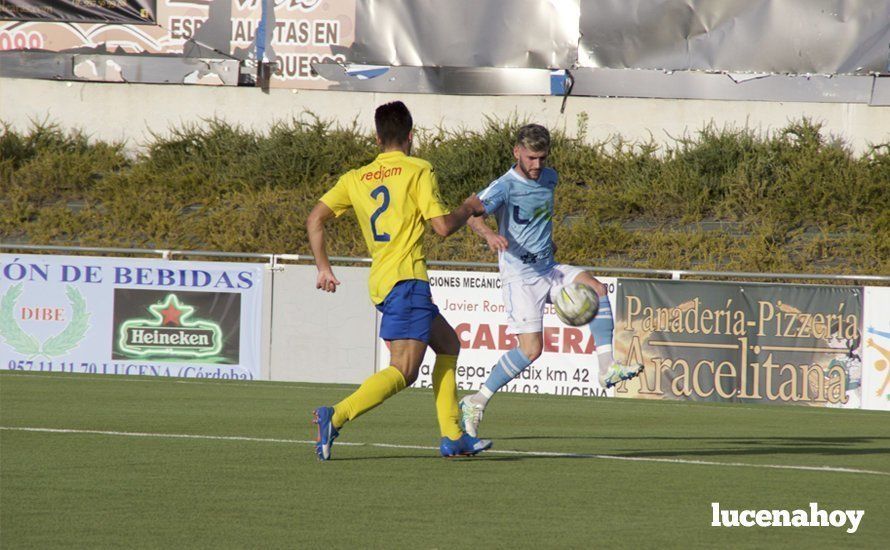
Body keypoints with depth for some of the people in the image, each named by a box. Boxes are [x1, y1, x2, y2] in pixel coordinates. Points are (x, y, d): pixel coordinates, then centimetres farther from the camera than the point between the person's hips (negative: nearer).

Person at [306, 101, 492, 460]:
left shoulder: (355, 179, 13)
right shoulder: (418, 170, -3)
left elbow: (315, 219, 6)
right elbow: (443, 226, -9)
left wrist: (323, 267, 11)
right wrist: (469, 209, 10)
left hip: (380, 280, 8)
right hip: (406, 279, -8)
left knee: (448, 344, 23)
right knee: (404, 370, -16)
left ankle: (452, 437, 20)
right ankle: (336, 416, -35)